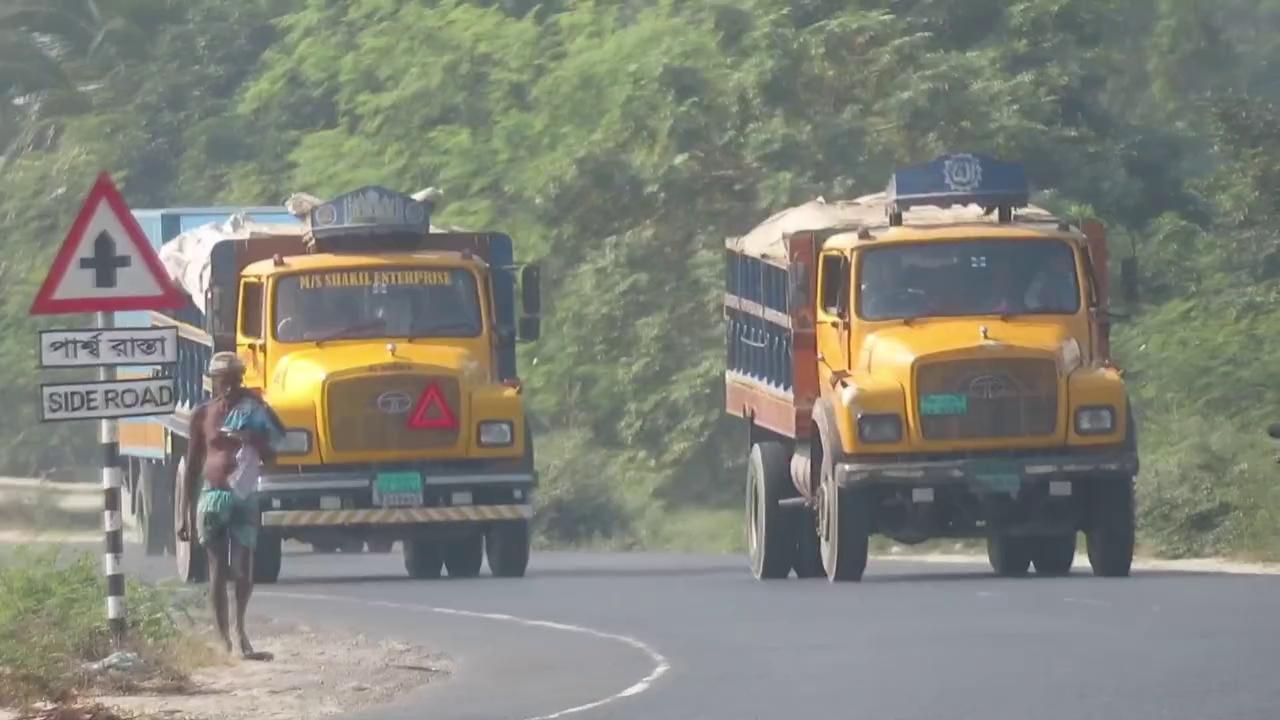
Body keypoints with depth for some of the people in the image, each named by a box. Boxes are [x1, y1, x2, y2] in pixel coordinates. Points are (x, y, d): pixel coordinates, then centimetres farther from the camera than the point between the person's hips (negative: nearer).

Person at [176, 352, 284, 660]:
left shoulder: (254, 410, 4)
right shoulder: (203, 415, 4)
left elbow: (270, 456, 8)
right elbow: (192, 466, 7)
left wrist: (256, 441, -15)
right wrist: (186, 512, 5)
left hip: (244, 496, 0)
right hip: (213, 496, 0)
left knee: (243, 569, -5)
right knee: (217, 570, -2)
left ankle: (240, 627, 16)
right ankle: (223, 636, 4)